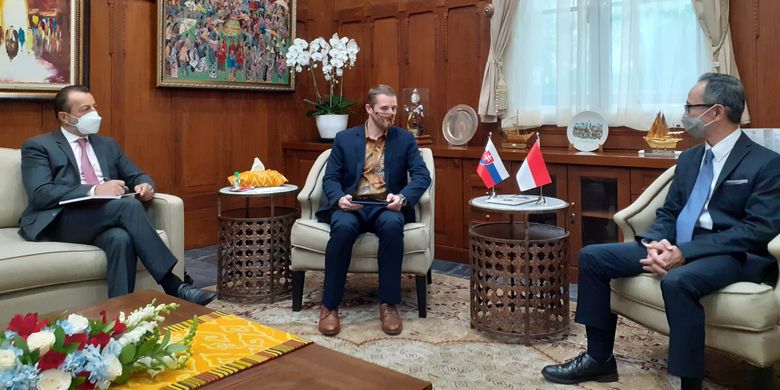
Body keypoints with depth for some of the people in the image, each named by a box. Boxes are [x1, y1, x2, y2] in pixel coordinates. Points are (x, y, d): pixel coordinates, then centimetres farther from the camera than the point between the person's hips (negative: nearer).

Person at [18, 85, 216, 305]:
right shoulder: (38, 147, 6)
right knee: (130, 205, -32)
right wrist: (94, 190, -20)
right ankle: (172, 286, -34)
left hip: (106, 218, 4)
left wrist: (145, 186, -4)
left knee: (121, 238, -35)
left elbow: (137, 176, 23)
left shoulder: (107, 145, 24)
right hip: (62, 223, -4)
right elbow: (40, 194, -8)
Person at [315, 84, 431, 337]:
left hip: (385, 206, 0)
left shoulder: (405, 139, 10)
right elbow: (330, 178, 5)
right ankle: (329, 306, -21)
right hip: (351, 205, 0)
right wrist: (339, 198, -18)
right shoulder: (344, 138, 10)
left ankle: (389, 304, -24)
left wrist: (403, 197, -21)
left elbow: (422, 176, 0)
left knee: (393, 225, -36)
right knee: (343, 228, -35)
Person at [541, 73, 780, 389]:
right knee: (592, 256, -4)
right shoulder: (689, 158, 16)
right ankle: (600, 358, 5)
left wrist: (686, 252, -26)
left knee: (678, 281, -40)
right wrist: (656, 243, -11)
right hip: (677, 247, 7)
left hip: (734, 255, -7)